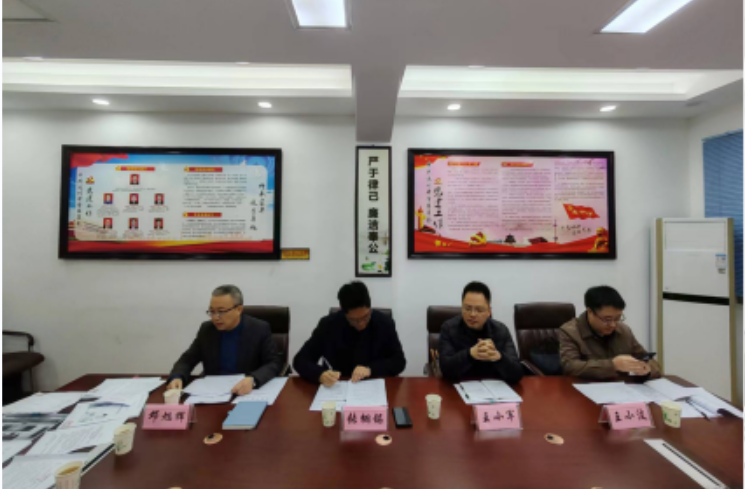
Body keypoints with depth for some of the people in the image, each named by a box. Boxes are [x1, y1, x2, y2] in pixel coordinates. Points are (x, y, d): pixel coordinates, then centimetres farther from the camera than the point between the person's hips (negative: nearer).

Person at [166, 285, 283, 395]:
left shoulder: (260, 329, -10)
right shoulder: (206, 329, 1)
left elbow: (274, 363, -13)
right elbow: (187, 360, 6)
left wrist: (252, 380, -32)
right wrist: (177, 378, -17)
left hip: (248, 393, -2)